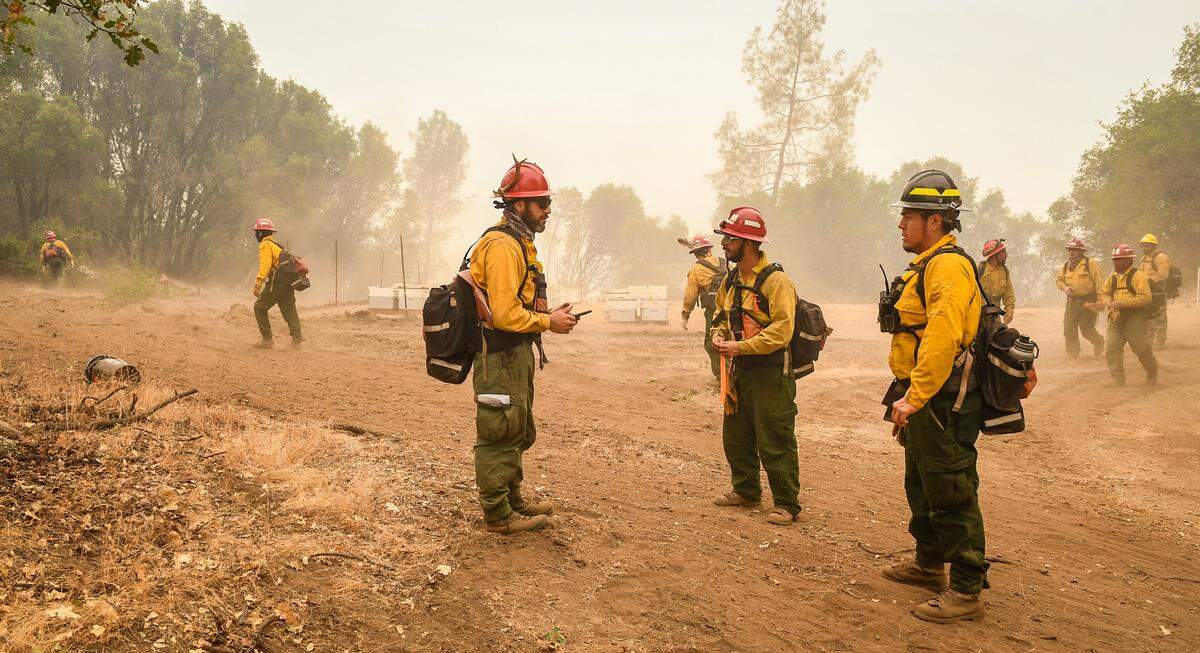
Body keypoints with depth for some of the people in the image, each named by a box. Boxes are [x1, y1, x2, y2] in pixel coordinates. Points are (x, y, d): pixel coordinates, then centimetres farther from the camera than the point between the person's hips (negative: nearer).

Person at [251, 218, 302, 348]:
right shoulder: (276, 245, 23)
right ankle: (297, 339, -2)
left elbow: (265, 266, -18)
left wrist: (257, 285, -24)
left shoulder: (266, 245, -6)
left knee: (259, 308, 3)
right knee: (289, 311, 8)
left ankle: (267, 339, 1)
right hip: (288, 284, 8)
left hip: (276, 283, -8)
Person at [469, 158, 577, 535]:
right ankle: (498, 514, 9)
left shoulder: (519, 243, 15)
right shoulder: (502, 246, -19)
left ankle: (512, 497, 36)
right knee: (500, 432, -1)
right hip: (500, 356, -11)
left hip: (516, 352, 11)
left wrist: (548, 314, 6)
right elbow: (505, 313, -26)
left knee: (518, 431, 21)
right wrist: (548, 322, -15)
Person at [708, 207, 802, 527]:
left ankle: (787, 504, 8)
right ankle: (745, 491, 34)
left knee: (775, 443, -3)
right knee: (735, 437, 18)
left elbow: (782, 330, -24)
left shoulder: (775, 280, -17)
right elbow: (721, 313, 25)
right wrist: (718, 334, 3)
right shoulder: (731, 280, 10)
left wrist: (741, 346, -24)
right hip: (739, 370, 9)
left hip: (769, 374, -9)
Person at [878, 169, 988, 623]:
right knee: (921, 486, 22)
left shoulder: (948, 266, -19)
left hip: (943, 404, -11)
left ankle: (967, 590, 6)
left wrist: (914, 398, -32)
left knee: (951, 496, -3)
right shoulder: (927, 265, 16)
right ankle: (929, 564, 38)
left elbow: (942, 338, -31)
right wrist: (906, 397, 22)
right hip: (923, 402, 11)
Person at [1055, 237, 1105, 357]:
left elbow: (1099, 283, -9)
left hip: (1087, 302, -6)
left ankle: (1099, 342, 27)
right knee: (1069, 330, 4)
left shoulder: (1090, 264, -8)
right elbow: (1059, 280, 21)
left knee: (1087, 330, -3)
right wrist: (1065, 287, -2)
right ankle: (1072, 352, 18)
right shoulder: (1066, 266, 12)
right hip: (1072, 302, 6)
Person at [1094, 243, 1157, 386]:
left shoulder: (1138, 276, -12)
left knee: (1142, 349, 3)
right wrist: (1108, 302, -6)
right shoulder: (1112, 277, 10)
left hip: (1135, 320, -6)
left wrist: (1123, 303, -24)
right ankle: (1117, 379, 3)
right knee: (1112, 348, -4)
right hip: (1116, 319, 6)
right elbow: (1103, 293, 18)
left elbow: (1146, 298, -20)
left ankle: (1152, 373, 30)